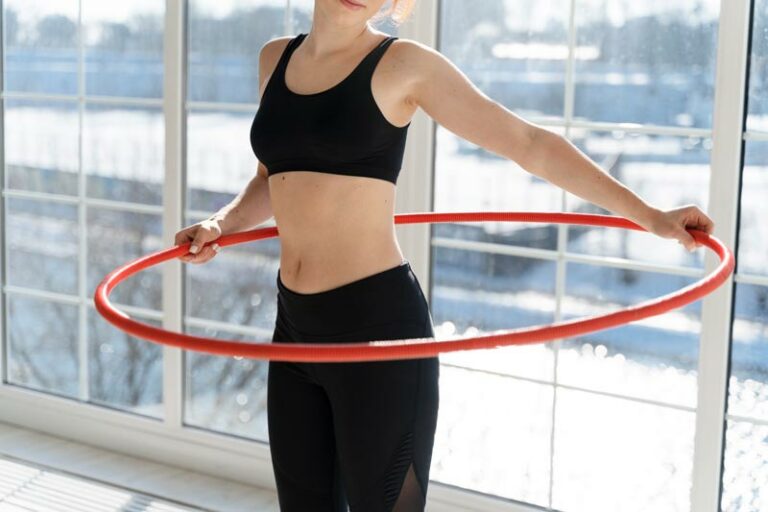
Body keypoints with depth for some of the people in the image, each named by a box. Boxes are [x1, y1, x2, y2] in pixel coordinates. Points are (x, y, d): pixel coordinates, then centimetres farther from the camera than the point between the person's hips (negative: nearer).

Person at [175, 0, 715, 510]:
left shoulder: (402, 64, -5)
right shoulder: (276, 57, 12)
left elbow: (530, 143, -4)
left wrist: (648, 215, -8)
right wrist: (220, 225, 5)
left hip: (378, 325, -6)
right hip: (295, 327, 6)